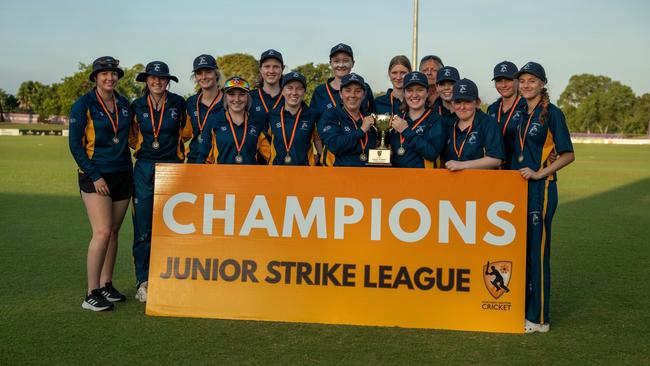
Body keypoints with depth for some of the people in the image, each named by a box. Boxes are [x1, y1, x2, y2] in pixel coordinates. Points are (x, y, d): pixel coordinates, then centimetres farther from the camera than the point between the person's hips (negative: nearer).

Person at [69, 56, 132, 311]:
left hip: (122, 174, 6)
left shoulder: (124, 104, 10)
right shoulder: (83, 105, -5)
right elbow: (75, 144, -7)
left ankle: (106, 285, 19)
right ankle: (91, 294, -8)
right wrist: (94, 176, -13)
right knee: (102, 232, -14)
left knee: (113, 232, 8)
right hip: (95, 176, -5)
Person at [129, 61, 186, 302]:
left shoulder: (179, 103, 0)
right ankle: (143, 282, 10)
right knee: (143, 229, 1)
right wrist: (142, 148, 7)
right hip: (144, 171, 1)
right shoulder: (137, 106, 4)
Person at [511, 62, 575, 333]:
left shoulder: (552, 113, -6)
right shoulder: (521, 114, 13)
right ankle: (522, 309, 24)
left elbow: (568, 155, -7)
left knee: (537, 251, -4)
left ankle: (539, 318, 4)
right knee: (520, 249, 12)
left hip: (541, 189, -7)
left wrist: (539, 173, -16)